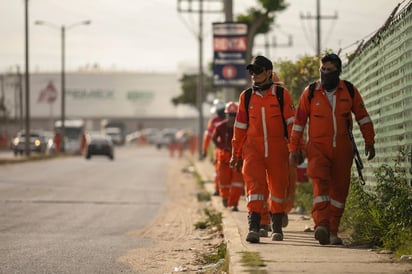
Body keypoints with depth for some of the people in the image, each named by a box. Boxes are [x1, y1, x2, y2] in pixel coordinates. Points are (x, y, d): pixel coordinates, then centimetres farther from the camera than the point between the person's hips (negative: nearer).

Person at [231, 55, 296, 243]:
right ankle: (253, 227, -20)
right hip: (253, 149, 1)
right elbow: (240, 127, 14)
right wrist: (236, 154, 16)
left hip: (277, 150, -1)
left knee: (278, 186, 8)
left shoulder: (282, 95, 0)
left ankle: (277, 227, 25)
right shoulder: (246, 97, 8)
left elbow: (292, 122, 0)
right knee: (254, 185, -13)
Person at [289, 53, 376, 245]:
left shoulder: (350, 91, 3)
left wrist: (369, 142, 7)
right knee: (320, 183, -21)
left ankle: (332, 231, 10)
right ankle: (321, 225, -32)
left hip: (342, 148, 2)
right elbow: (299, 121, 5)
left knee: (339, 189, 2)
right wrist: (294, 148, 5)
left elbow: (363, 117, 11)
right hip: (318, 147, -2)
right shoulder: (310, 93, 0)